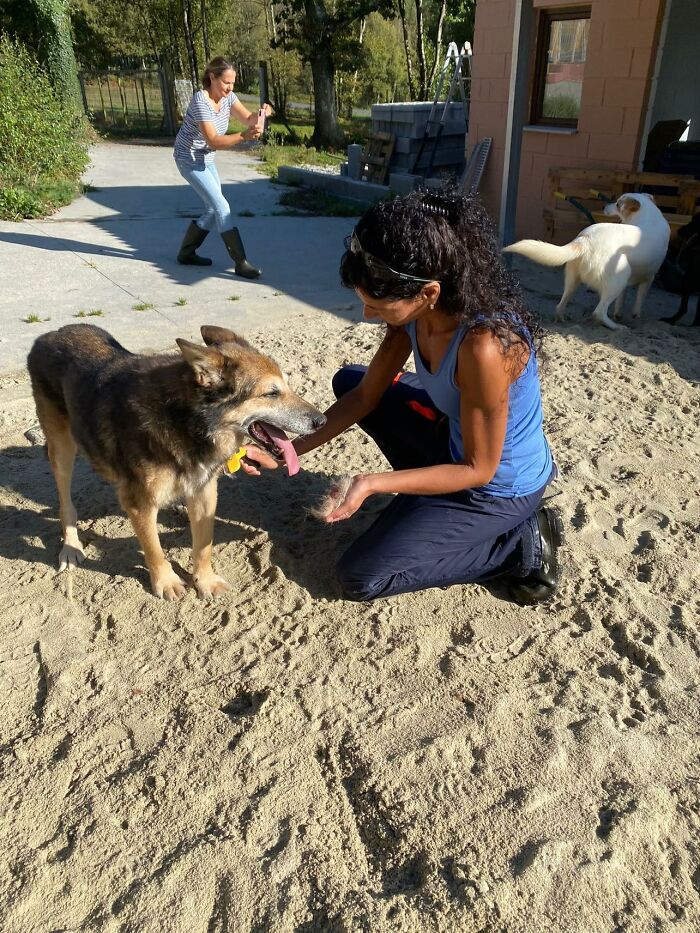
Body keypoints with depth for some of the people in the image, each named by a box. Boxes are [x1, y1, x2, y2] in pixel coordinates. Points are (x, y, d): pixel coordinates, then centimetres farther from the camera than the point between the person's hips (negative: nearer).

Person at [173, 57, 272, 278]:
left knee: (214, 209, 9)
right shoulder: (200, 101, -25)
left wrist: (261, 114, -33)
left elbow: (247, 118, -10)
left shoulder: (227, 97, -3)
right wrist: (243, 137, -46)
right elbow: (213, 141, -33)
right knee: (221, 206, -15)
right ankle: (241, 263, -14)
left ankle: (187, 252, 23)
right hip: (189, 160, -9)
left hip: (206, 159, 9)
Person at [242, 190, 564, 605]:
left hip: (497, 487, -8)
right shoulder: (418, 310, -13)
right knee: (348, 381, 12)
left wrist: (373, 483, -29)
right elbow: (365, 395, -3)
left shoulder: (484, 346, -38)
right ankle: (432, 490, 14)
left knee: (360, 577, -3)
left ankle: (522, 545, 1)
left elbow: (478, 470, -26)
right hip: (457, 437, 8)